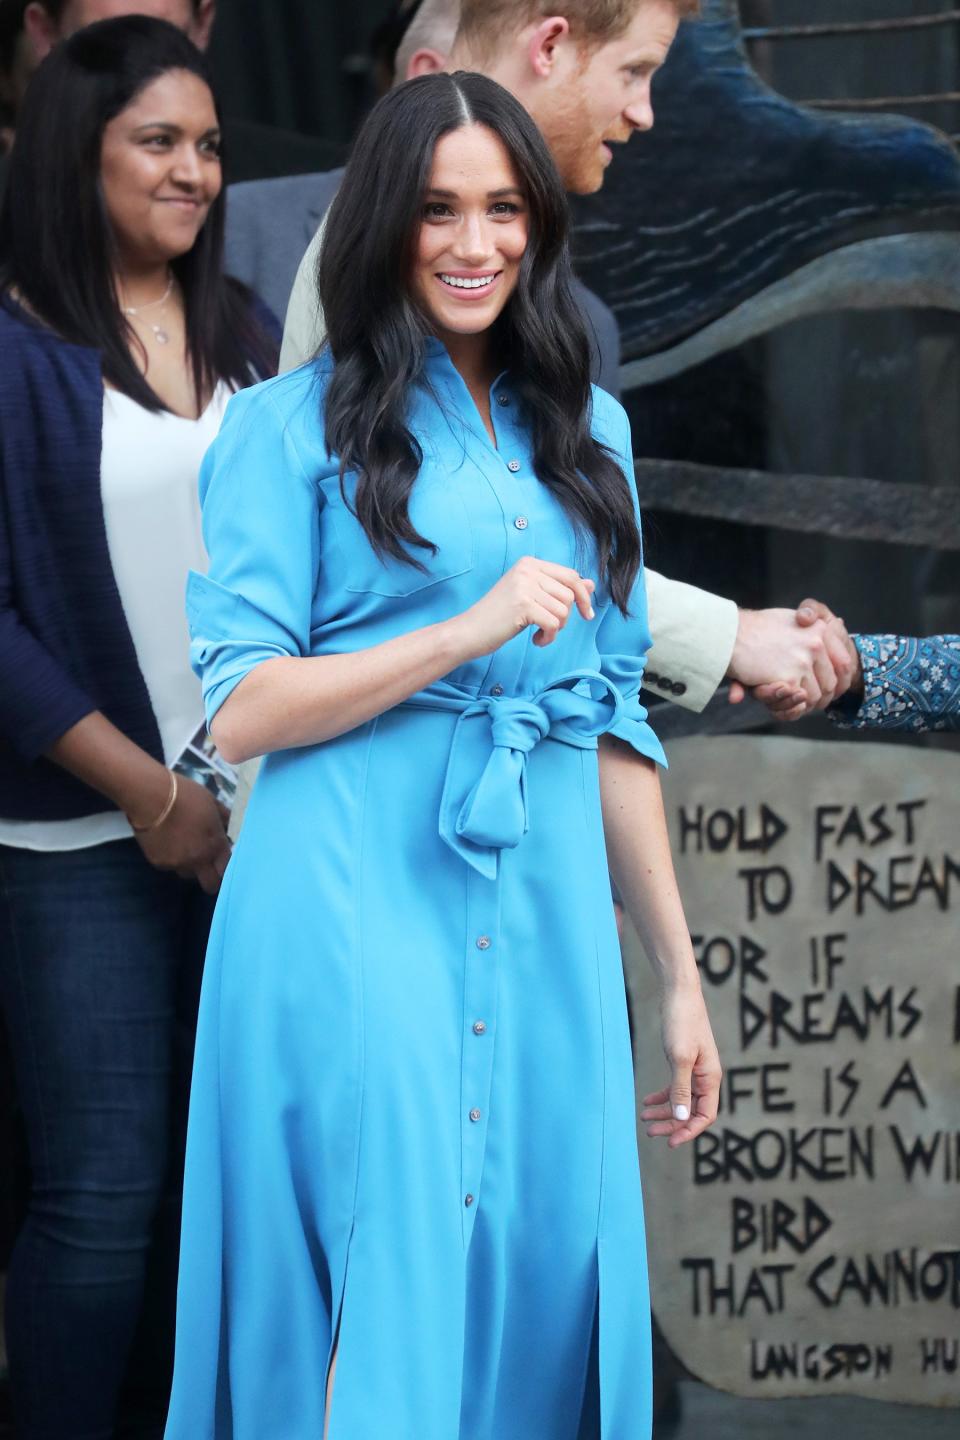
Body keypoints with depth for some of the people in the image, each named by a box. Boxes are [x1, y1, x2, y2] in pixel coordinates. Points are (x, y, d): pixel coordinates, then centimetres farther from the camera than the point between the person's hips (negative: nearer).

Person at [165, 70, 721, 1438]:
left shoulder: (588, 430, 17)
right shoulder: (296, 424, 2)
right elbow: (241, 711, -5)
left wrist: (681, 972, 16)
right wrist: (474, 629, -13)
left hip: (548, 921, 5)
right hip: (360, 907, -5)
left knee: (541, 1286, 2)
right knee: (393, 1289, -10)